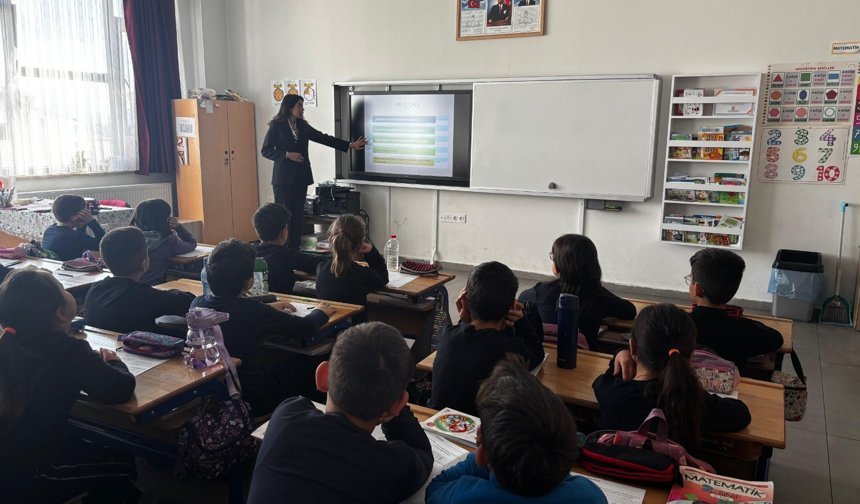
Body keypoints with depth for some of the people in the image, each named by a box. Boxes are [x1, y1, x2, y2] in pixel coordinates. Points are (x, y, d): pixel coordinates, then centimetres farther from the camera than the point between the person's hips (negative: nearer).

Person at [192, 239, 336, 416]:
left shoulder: (197, 304, -11)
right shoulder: (252, 310, -29)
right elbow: (305, 327, -16)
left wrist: (268, 309, 20)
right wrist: (320, 312, 5)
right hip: (251, 400, -6)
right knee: (302, 364, 16)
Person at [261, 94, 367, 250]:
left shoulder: (302, 125, 11)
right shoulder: (277, 125, -4)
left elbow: (323, 138, 8)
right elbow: (266, 151, -4)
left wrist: (350, 145, 4)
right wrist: (287, 155, -16)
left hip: (301, 177, 5)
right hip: (284, 177, -5)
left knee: (298, 214, 5)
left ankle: (295, 250, 10)